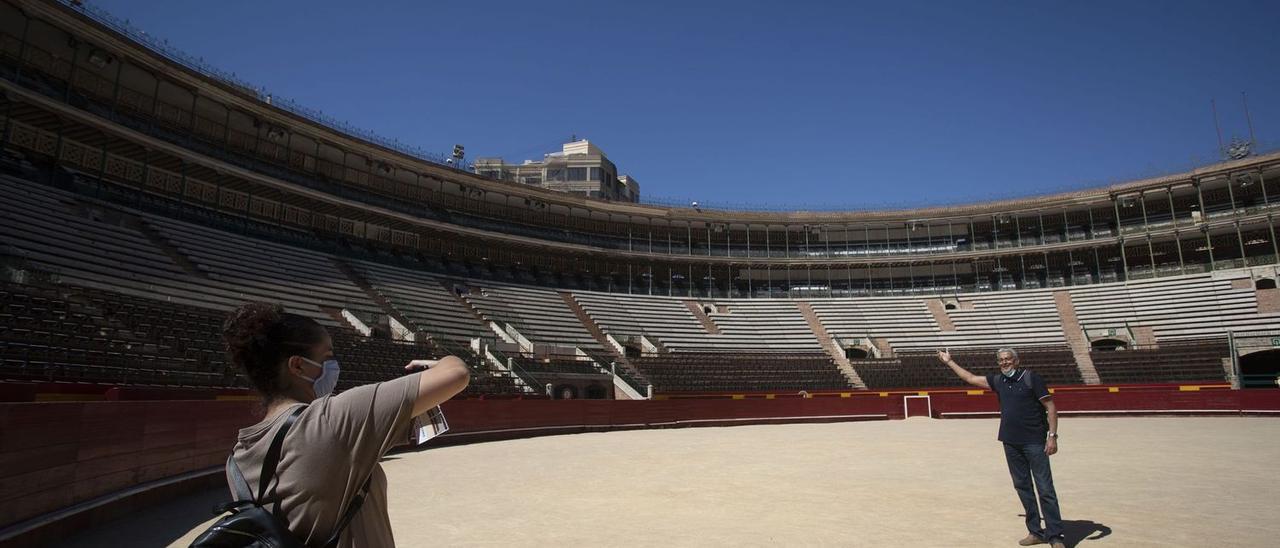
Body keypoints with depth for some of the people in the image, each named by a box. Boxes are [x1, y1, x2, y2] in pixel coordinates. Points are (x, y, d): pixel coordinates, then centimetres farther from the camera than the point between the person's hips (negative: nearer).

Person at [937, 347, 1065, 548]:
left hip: (1034, 442, -6)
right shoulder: (998, 380, 9)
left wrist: (1052, 436, -12)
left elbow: (1050, 407, -6)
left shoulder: (1031, 378, -6)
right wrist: (949, 362, 25)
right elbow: (970, 378, 21)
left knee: (1045, 489, -5)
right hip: (1011, 443, 6)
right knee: (1022, 488, 9)